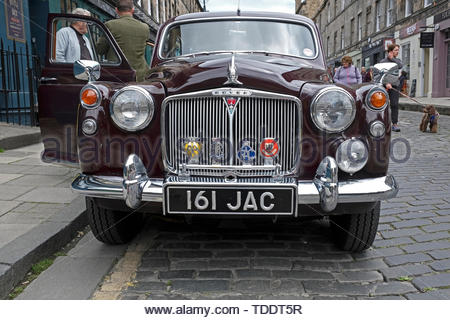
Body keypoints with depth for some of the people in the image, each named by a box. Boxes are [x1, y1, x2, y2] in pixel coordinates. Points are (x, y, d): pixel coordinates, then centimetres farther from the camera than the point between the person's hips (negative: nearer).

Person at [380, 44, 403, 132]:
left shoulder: (397, 60, 14)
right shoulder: (383, 61, 3)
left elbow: (400, 66, -10)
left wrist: (392, 58, -8)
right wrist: (386, 83, -21)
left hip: (394, 86, 3)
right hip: (384, 86, -2)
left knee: (395, 105, -5)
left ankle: (395, 124, -5)